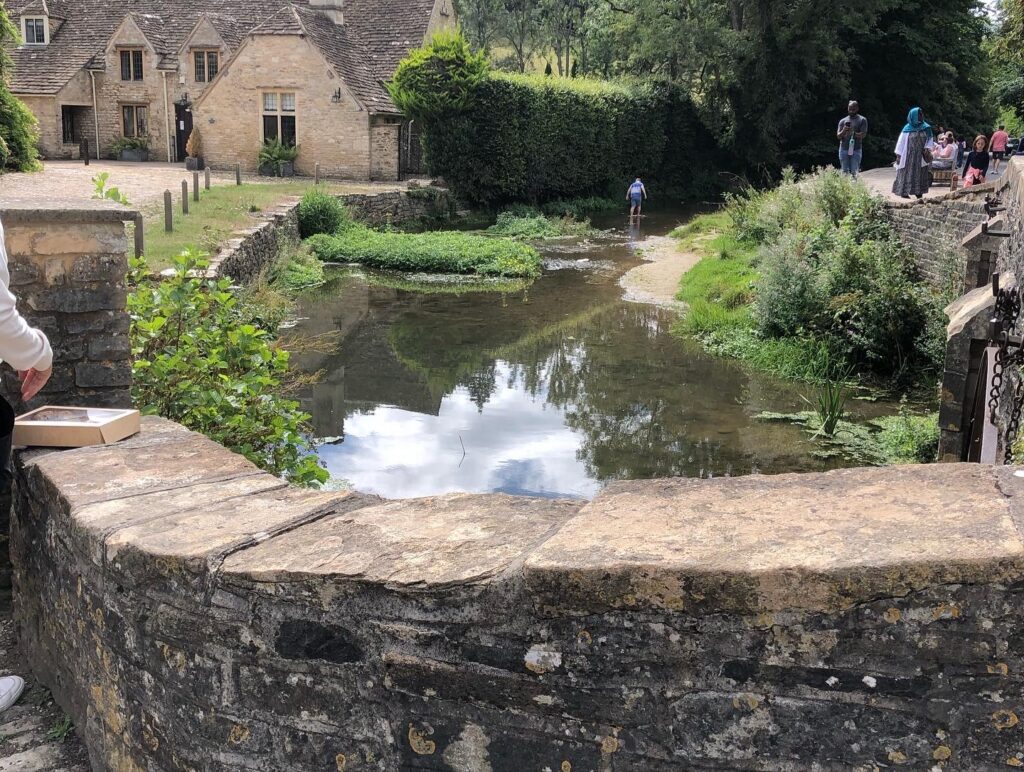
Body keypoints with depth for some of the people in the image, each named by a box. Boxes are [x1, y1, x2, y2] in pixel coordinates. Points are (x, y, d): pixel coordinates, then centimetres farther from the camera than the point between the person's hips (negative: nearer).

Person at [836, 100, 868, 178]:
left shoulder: (862, 120, 4)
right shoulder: (843, 121, 12)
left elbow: (863, 134, -6)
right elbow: (838, 136, 7)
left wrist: (853, 133, -24)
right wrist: (843, 131, -16)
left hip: (856, 150, -2)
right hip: (844, 149, 2)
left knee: (854, 172, -9)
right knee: (844, 172, 2)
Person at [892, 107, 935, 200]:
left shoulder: (926, 127, 4)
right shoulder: (907, 129, -5)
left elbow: (930, 140, 9)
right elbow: (901, 141, -3)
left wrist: (927, 148, -10)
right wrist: (898, 155, -6)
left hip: (921, 156, 3)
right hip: (909, 155, -3)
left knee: (920, 173, 4)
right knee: (907, 172, -2)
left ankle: (918, 192, 8)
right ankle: (903, 192, 1)